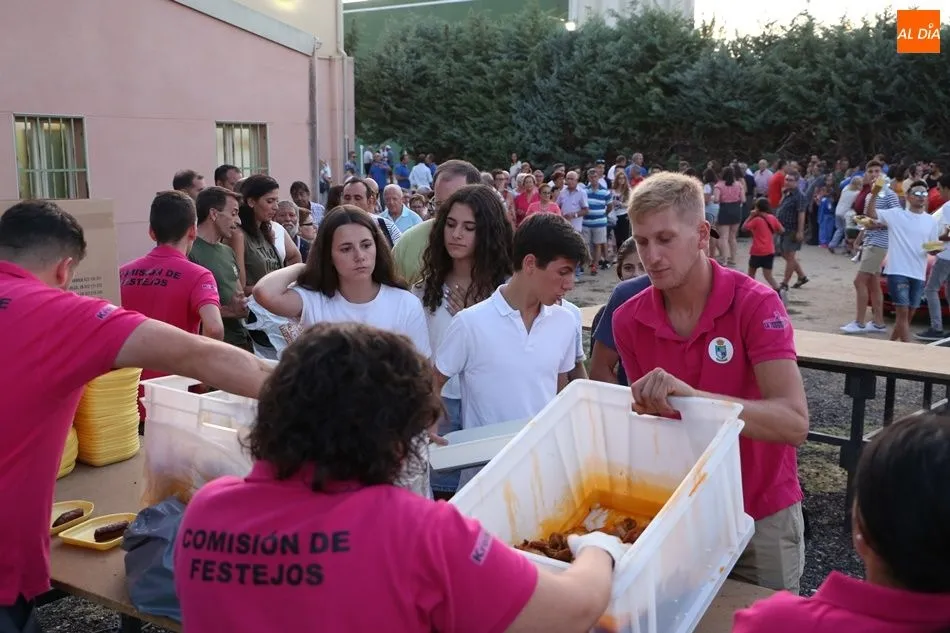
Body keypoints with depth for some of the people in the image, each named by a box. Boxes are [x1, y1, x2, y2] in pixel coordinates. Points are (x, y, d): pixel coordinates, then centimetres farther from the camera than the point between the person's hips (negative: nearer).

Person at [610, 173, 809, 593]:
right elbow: (647, 415, 3)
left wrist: (691, 394, -43)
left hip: (762, 515, -2)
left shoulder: (756, 304, -19)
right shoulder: (628, 320, -8)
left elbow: (794, 423, -30)